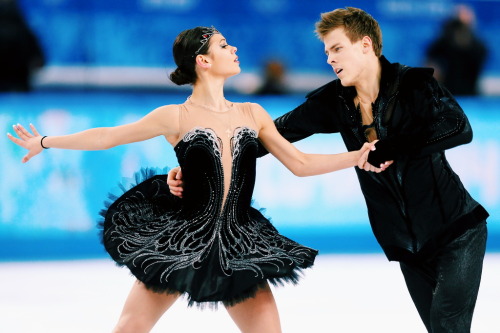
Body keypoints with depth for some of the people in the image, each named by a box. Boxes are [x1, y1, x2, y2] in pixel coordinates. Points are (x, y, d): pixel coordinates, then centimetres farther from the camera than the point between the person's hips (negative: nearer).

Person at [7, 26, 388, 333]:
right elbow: (109, 137, 2)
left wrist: (357, 157, 3)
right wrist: (45, 143, 3)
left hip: (237, 245, 3)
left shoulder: (252, 114, 8)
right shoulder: (177, 117, -3)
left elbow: (300, 163, 11)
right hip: (183, 239, -3)